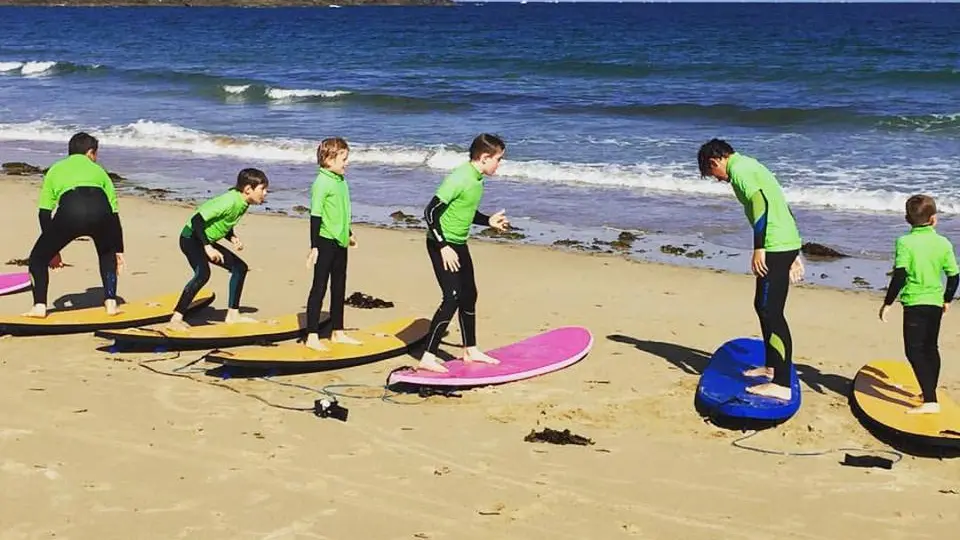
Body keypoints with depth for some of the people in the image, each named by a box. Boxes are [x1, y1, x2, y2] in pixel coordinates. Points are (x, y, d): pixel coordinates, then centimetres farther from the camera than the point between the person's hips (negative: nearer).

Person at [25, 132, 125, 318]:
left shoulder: (55, 170, 35)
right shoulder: (98, 170, 36)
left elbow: (44, 213, 27)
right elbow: (114, 213, 32)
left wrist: (52, 250, 33)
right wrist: (119, 250, 36)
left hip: (68, 212, -1)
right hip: (100, 210, 1)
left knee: (39, 257, 21)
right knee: (108, 255, 32)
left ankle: (39, 306, 9)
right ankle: (111, 303, 24)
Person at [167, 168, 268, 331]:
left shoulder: (243, 204, 2)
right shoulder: (229, 201, -27)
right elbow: (197, 220, -29)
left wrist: (233, 238, -4)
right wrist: (208, 247, -31)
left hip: (207, 241, 10)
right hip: (191, 238, -10)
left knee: (240, 267, 12)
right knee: (203, 274, -32)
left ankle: (232, 315, 19)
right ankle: (176, 319, -30)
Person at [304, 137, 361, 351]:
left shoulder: (341, 181, 10)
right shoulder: (322, 183, -15)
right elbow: (315, 215, -18)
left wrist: (349, 234, 34)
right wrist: (314, 246, -20)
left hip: (340, 241, 8)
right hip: (325, 242, -8)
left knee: (339, 288, 14)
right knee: (319, 287, -4)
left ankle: (337, 332, 25)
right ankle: (312, 336, 0)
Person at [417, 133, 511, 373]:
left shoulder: (477, 180, 6)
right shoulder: (459, 179, -23)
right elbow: (431, 212, -24)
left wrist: (489, 221, 7)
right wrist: (443, 247, -24)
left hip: (459, 245, 9)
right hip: (442, 245, -9)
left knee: (469, 296, 16)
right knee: (452, 298, -14)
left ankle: (470, 351, 31)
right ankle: (428, 357, -10)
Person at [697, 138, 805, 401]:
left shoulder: (739, 169, -6)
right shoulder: (749, 166, 23)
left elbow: (760, 205, -20)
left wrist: (758, 249, -21)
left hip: (775, 246, -10)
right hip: (787, 243, 10)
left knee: (772, 313, -11)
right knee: (762, 306, 21)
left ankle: (782, 385, -14)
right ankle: (771, 366, 35)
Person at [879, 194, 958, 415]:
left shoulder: (904, 242, -11)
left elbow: (900, 275, -17)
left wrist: (887, 303, -10)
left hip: (914, 303, -5)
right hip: (935, 302, 5)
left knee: (914, 352, -5)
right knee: (930, 348, 21)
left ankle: (930, 402, -16)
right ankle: (930, 392, 35)